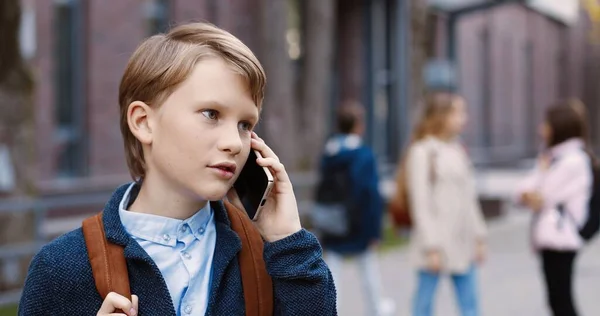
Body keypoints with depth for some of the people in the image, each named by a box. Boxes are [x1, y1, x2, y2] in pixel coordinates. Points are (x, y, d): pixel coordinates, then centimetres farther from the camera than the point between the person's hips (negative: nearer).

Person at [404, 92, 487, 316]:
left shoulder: (458, 150, 12)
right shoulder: (422, 152, -9)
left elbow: (469, 197, 15)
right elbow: (421, 203, -12)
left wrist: (478, 236, 11)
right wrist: (431, 247, -15)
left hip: (463, 244, 7)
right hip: (437, 246, -7)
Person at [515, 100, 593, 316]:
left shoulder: (574, 160, -13)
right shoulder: (553, 156, 17)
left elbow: (546, 196, -14)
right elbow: (524, 192, 12)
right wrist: (528, 194, -8)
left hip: (559, 238, -9)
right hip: (549, 238, 9)